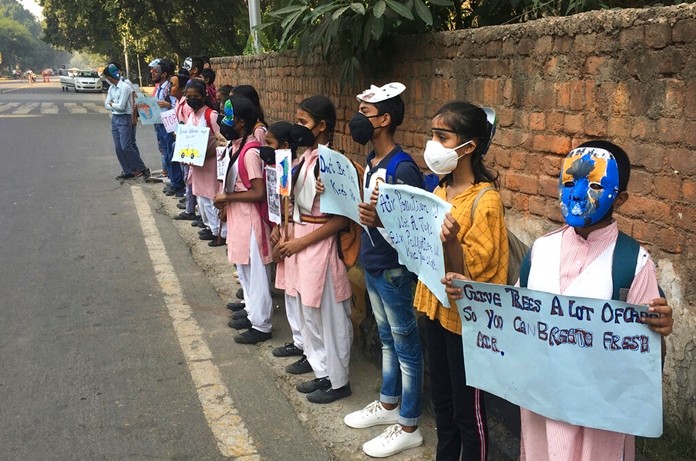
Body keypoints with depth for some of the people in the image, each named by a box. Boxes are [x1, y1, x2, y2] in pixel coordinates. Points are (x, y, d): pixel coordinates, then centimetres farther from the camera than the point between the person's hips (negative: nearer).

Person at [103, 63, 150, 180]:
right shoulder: (111, 88, 10)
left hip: (125, 119, -8)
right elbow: (106, 105, 10)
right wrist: (115, 107, -6)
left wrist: (112, 104, -2)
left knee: (126, 147, -11)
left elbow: (121, 106, -19)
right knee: (118, 148, 6)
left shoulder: (125, 87, -15)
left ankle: (142, 169, -1)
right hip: (115, 118, 8)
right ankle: (128, 171, 13)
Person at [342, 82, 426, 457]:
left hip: (395, 270, -9)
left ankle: (409, 427, 17)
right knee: (387, 339, 22)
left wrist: (380, 220, -35)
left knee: (406, 346, 5)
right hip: (372, 265, 9)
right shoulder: (371, 160, 6)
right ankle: (388, 405, 39)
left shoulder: (403, 168, -22)